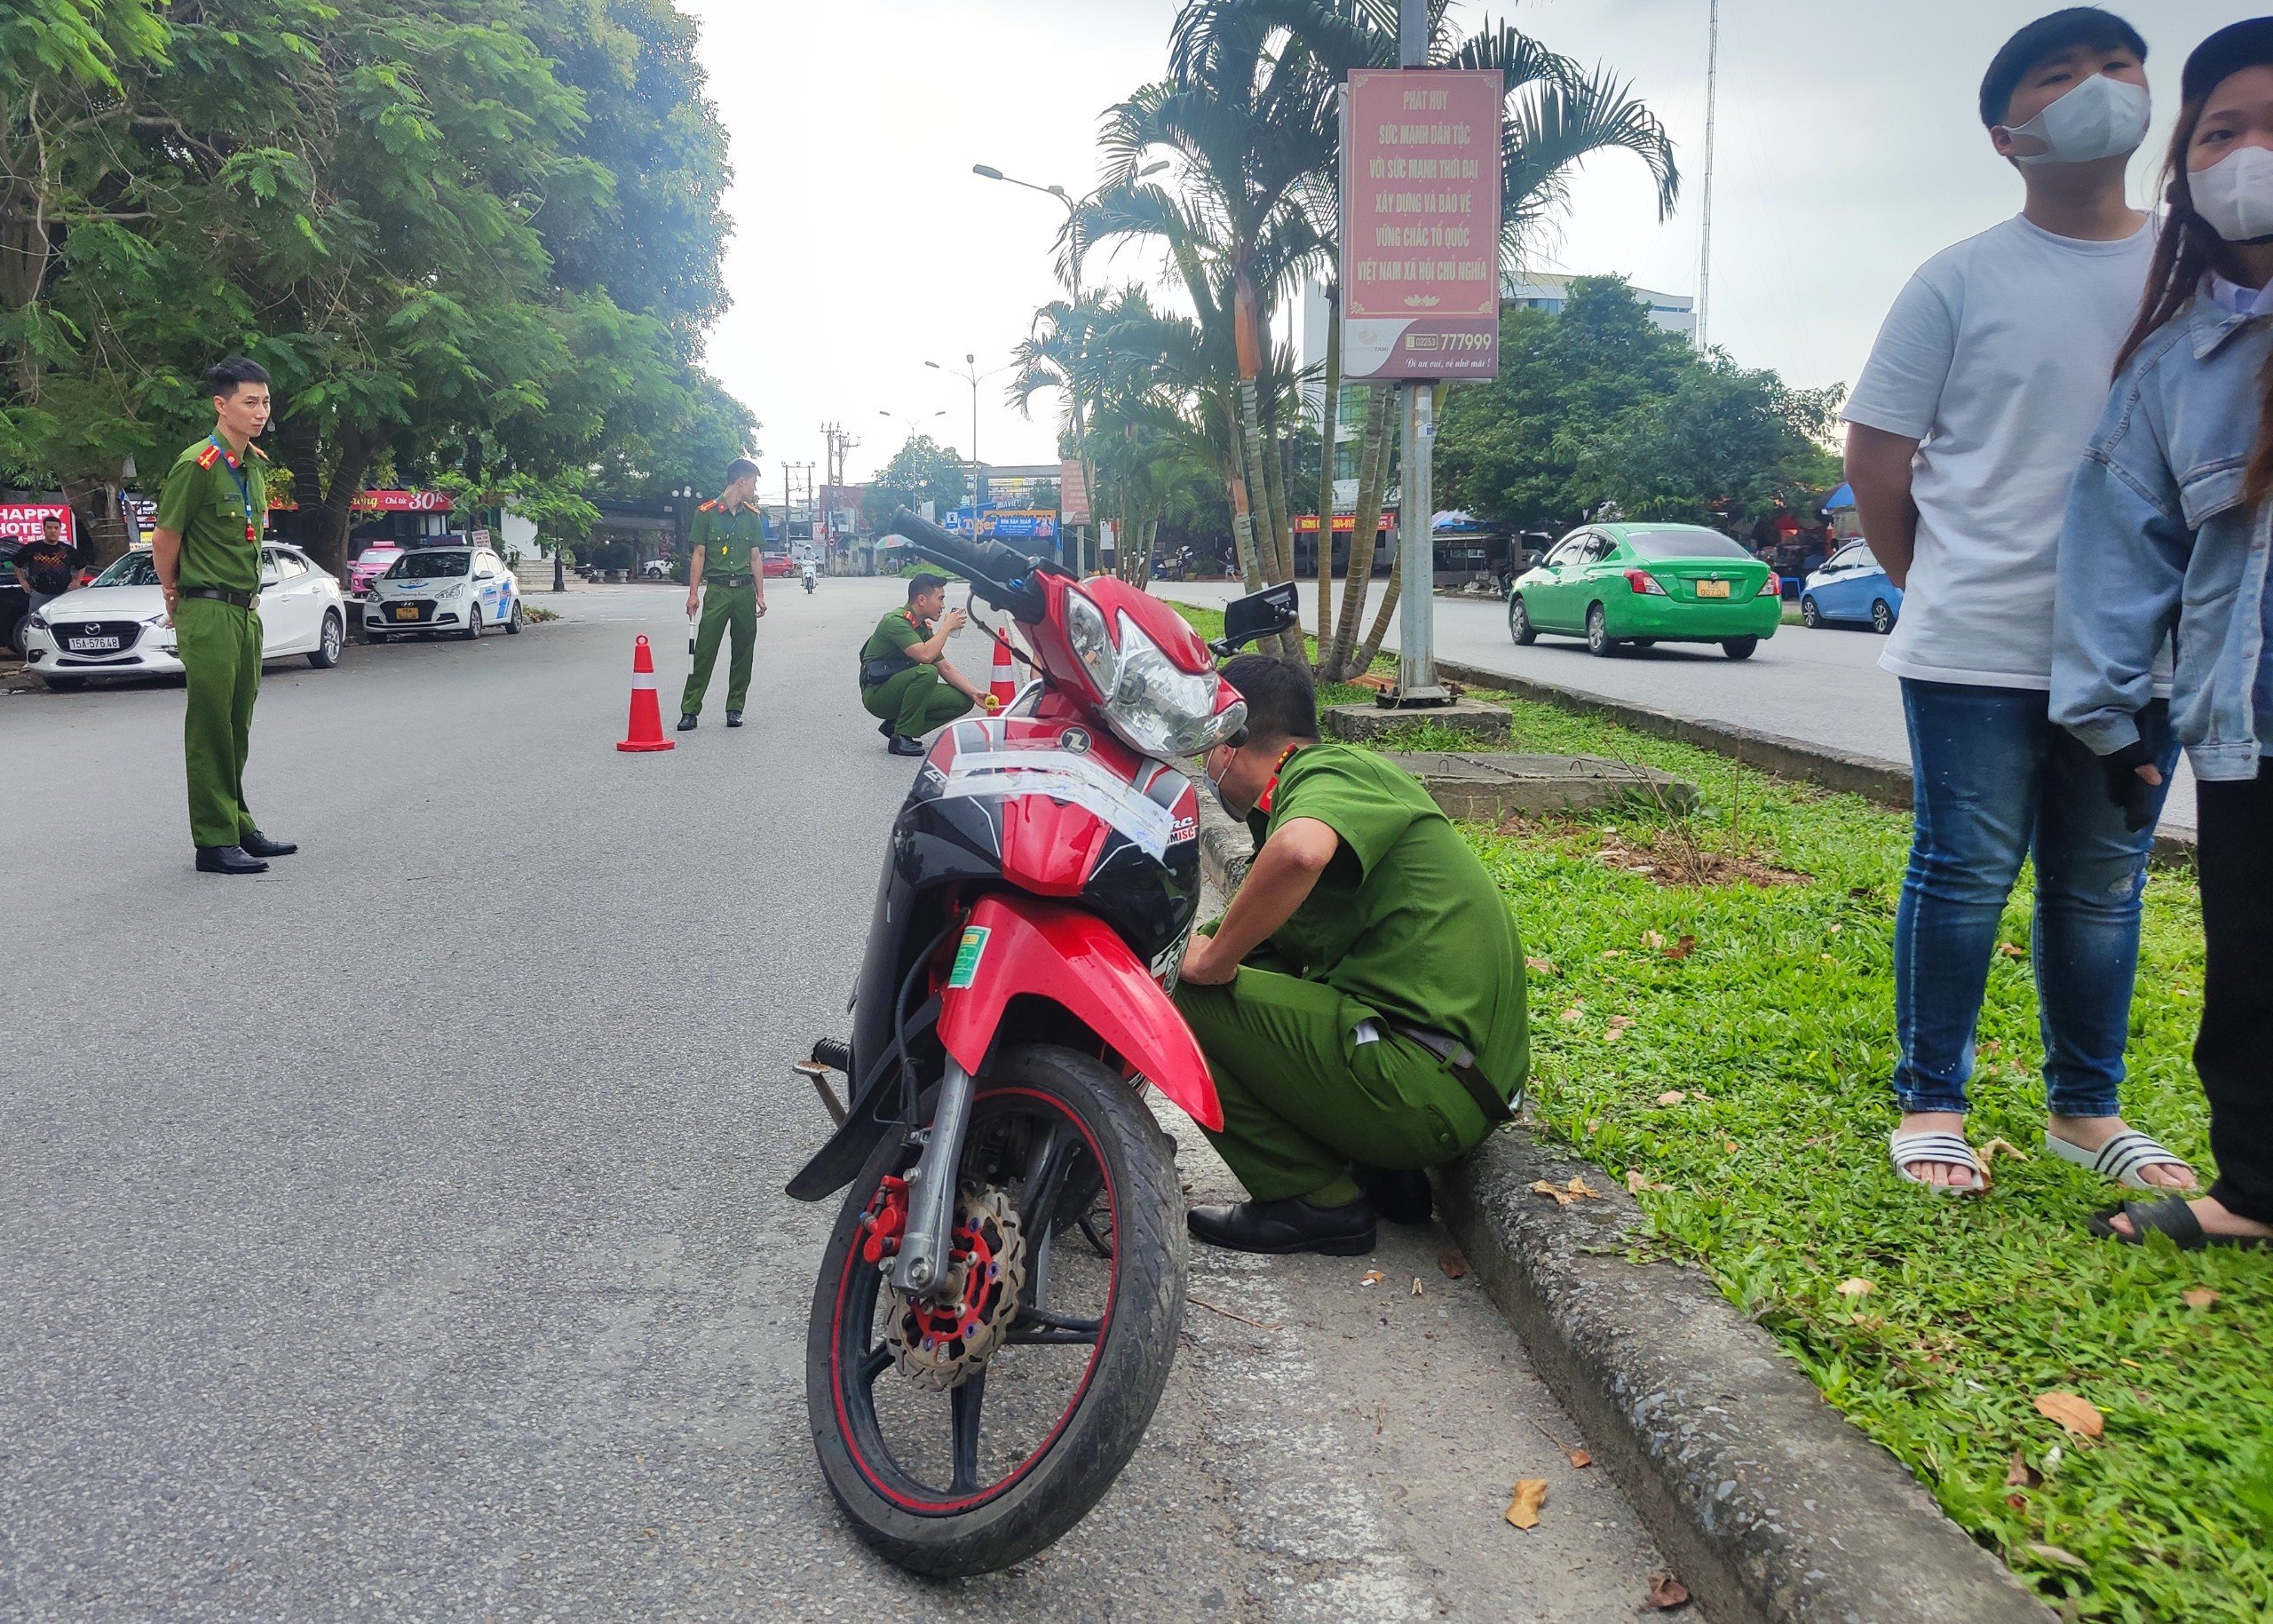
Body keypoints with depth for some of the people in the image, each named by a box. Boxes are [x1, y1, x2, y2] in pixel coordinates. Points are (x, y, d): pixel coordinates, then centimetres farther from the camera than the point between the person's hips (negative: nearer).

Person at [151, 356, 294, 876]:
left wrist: (248, 594, 17)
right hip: (209, 613, -8)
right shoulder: (198, 464, -14)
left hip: (246, 610, 8)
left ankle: (238, 826, 22)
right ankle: (215, 842, -2)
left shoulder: (255, 463, 11)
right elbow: (165, 537, -7)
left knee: (237, 726, 13)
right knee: (211, 726, -5)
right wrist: (175, 596, 4)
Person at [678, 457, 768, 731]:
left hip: (745, 590, 4)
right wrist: (693, 593, -5)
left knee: (743, 653, 6)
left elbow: (756, 557, 12)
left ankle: (735, 708, 15)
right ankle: (689, 711, -3)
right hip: (717, 589, -4)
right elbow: (698, 554, 0)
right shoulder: (706, 513, 0)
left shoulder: (754, 516, 12)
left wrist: (760, 595, 6)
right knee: (704, 651, -6)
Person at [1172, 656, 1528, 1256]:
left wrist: (1214, 960, -21)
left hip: (1422, 1089, -10)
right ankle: (1382, 1174, 15)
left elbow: (1300, 852, -35)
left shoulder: (1327, 771, -9)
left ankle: (1313, 1200, -2)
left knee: (1181, 989, -8)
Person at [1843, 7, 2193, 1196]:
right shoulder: (1963, 280, -1)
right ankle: (1930, 1106, 13)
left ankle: (2086, 1108, 25)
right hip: (1977, 651, -3)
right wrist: (1940, 586, 6)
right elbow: (1875, 452, 3)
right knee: (1966, 876, 0)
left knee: (2103, 886, 11)